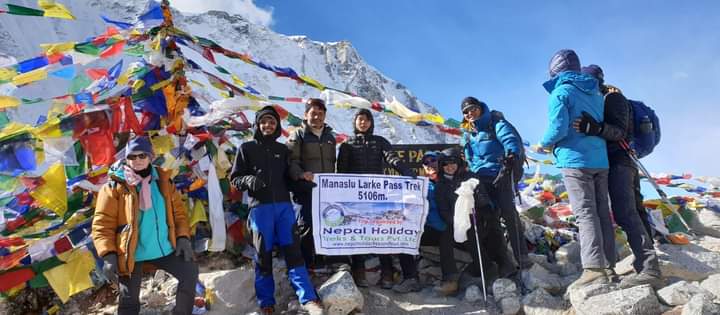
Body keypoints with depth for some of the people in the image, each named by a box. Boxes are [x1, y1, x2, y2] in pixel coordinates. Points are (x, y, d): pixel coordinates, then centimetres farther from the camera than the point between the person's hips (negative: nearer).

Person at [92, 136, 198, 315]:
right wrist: (108, 255, -20)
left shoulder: (163, 180, 4)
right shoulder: (115, 186, -8)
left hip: (164, 249, 4)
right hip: (131, 253, -4)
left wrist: (183, 237, -4)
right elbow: (102, 223, -10)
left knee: (190, 273, 4)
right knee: (129, 299, 4)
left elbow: (178, 211, 10)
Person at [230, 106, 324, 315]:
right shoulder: (247, 148, 7)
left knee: (292, 251, -3)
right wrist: (250, 180, -16)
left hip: (284, 205, 2)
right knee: (263, 255, 3)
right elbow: (235, 178, 4)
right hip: (260, 207, -2)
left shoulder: (283, 150, 17)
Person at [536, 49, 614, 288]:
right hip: (600, 159, 7)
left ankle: (594, 269, -16)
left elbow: (558, 128, -14)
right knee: (602, 212, 9)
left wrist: (544, 144, 2)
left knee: (585, 213, -10)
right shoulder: (595, 93, 17)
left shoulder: (561, 92, -6)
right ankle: (608, 266, 12)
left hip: (576, 160, -7)